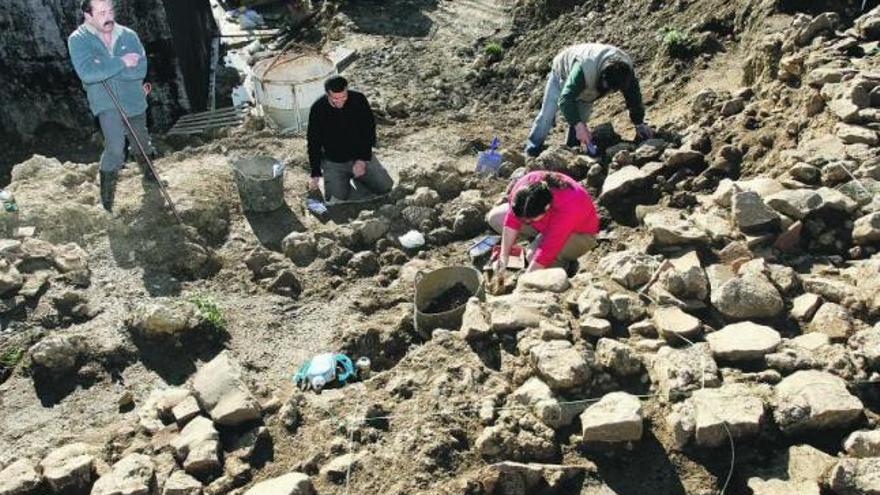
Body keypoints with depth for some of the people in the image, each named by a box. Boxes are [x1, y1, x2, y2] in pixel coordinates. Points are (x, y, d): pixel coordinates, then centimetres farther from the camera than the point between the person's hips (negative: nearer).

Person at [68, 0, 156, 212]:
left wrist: (105, 67, -20)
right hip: (107, 103, -4)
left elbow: (141, 69, -15)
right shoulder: (78, 40, -10)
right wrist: (121, 62, -22)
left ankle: (149, 173, 51)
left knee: (141, 143, 21)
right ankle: (106, 200, -5)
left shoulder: (128, 35, -3)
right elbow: (87, 73, -26)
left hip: (134, 101, 4)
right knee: (115, 148, -20)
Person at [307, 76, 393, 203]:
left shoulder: (359, 100, -16)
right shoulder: (318, 109, -18)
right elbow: (314, 143, -8)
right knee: (336, 198, -15)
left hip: (361, 155, 2)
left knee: (385, 187, -5)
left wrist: (363, 158, -15)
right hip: (333, 162, -1)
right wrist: (315, 173, -7)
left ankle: (356, 176, 22)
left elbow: (369, 130, -7)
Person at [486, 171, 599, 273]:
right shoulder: (524, 184, -29)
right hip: (548, 223, 6)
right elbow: (512, 220, -18)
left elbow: (546, 252, -39)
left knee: (535, 255, -33)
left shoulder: (567, 210, -42)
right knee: (495, 217, -6)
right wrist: (504, 256, -19)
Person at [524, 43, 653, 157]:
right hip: (563, 74, -5)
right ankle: (532, 150, 4)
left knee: (580, 119, 0)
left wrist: (639, 124, -16)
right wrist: (579, 126, -59)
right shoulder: (584, 68, -49)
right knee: (547, 116, -6)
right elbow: (565, 99, -51)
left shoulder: (625, 71, -31)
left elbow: (634, 96, -17)